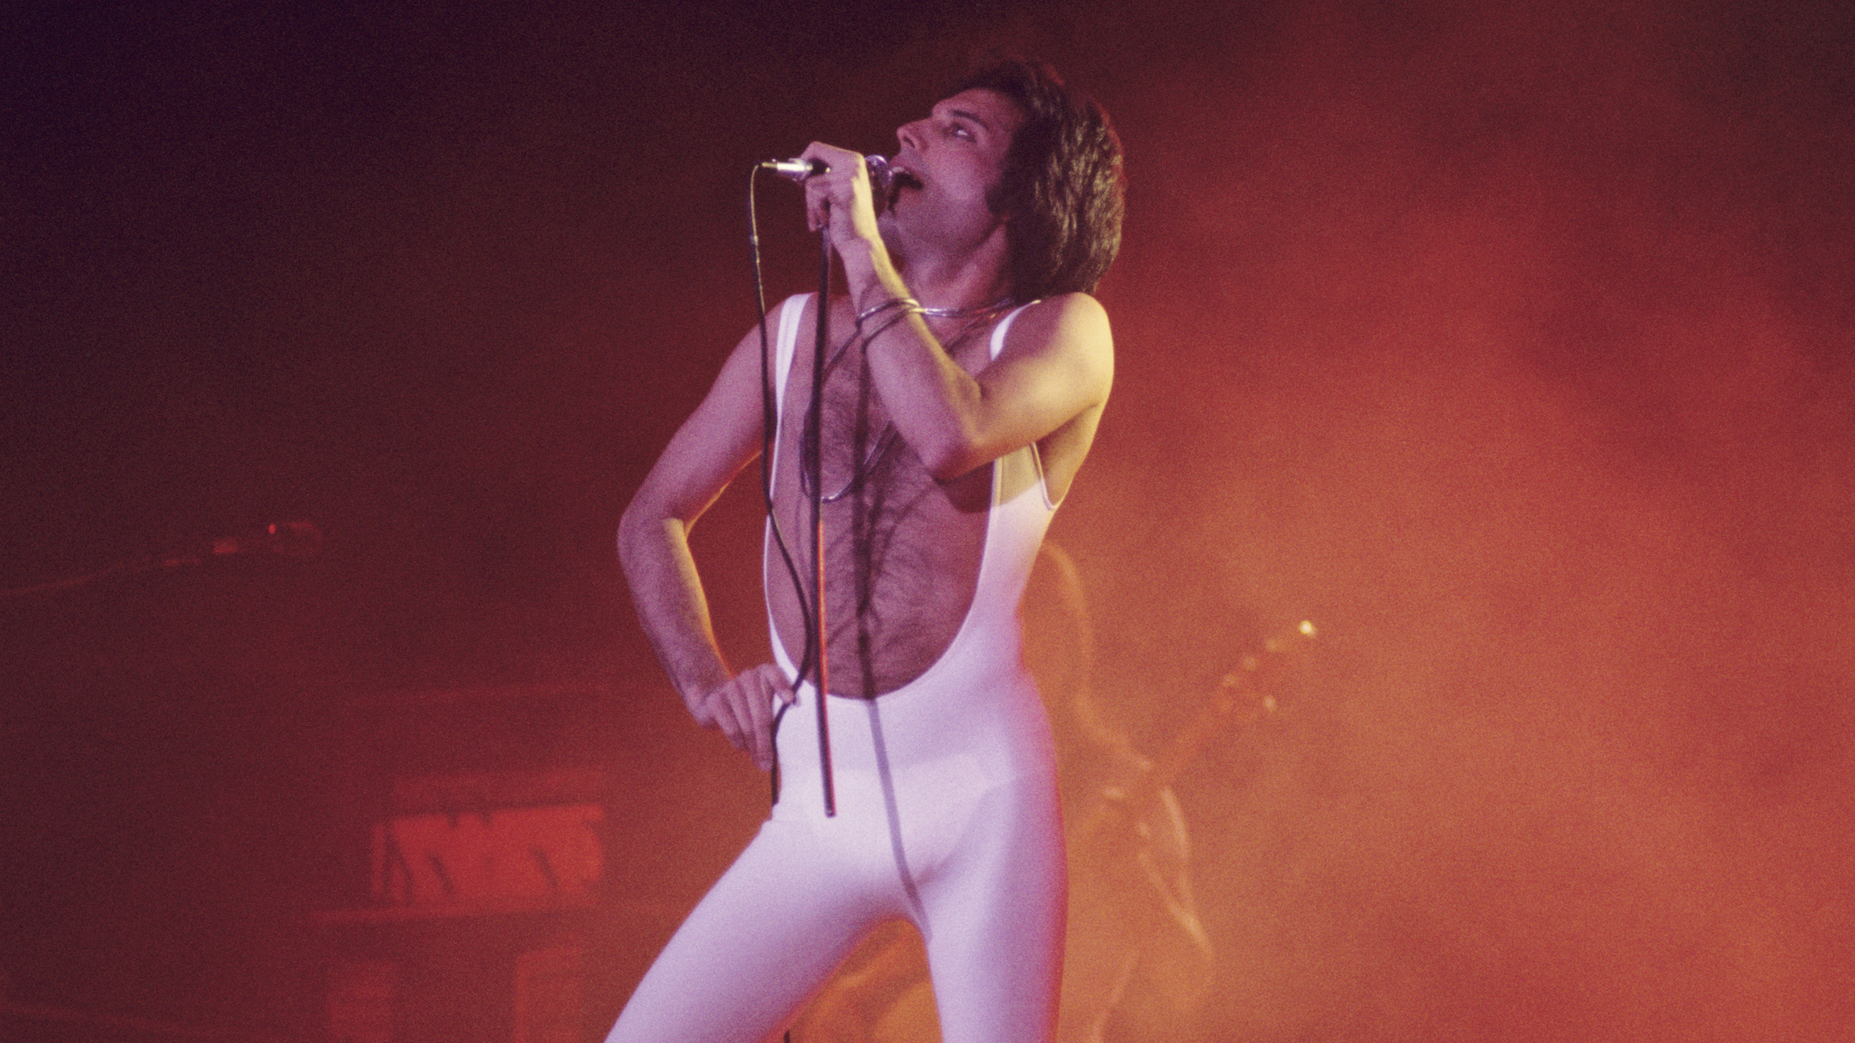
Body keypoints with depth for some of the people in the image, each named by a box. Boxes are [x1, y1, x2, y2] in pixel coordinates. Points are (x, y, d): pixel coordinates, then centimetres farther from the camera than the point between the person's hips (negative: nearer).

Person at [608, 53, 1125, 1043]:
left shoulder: (1059, 331, 2)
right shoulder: (799, 330, 13)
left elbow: (951, 434, -21)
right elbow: (652, 518, 20)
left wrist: (860, 245, -12)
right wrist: (706, 681, 4)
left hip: (979, 797, -3)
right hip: (817, 813, 3)